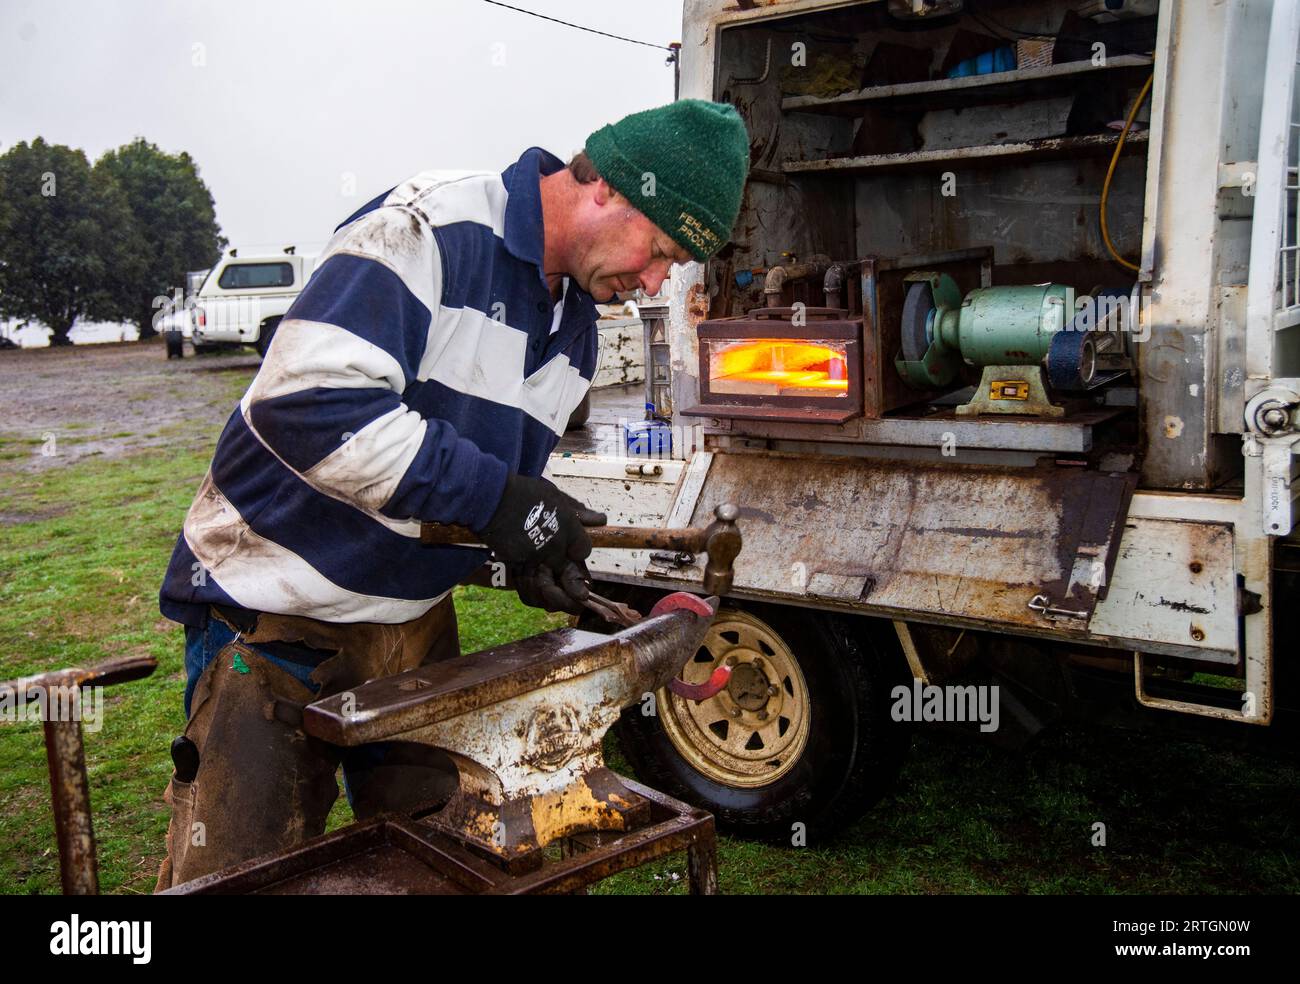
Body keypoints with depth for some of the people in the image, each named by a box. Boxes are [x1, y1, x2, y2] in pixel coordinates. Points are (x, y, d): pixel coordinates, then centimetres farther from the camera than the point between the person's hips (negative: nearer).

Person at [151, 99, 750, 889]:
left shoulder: (577, 325, 8)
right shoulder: (425, 231, -20)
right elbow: (304, 400, -32)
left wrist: (537, 546, -4)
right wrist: (495, 498, -30)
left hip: (416, 619, 8)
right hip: (280, 612, -7)